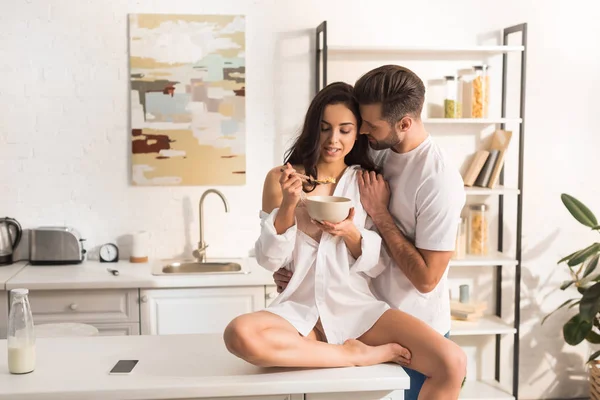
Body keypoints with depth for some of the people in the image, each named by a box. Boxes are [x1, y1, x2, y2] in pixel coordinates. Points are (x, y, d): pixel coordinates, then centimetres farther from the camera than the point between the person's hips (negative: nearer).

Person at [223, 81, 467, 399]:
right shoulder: (280, 178, 3)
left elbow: (378, 266, 4)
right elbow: (269, 260, -1)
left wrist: (351, 233, -17)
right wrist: (288, 207, -16)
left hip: (359, 308, 0)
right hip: (300, 309, 0)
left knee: (452, 363, -22)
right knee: (239, 334, -34)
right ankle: (357, 355, -15)